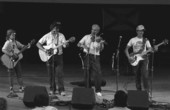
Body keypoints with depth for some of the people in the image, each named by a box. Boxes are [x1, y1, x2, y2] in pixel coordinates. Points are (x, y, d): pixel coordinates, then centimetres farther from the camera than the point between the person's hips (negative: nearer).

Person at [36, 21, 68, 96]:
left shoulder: (61, 36, 3)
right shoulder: (47, 36, 1)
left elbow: (64, 45, -1)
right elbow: (38, 44, 2)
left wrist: (65, 44, -25)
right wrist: (44, 49, -13)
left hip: (58, 55, 0)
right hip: (49, 56, 0)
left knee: (60, 74, -7)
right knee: (51, 74, 4)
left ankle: (61, 90, -3)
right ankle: (52, 89, 15)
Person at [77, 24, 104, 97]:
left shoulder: (99, 39, 8)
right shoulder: (86, 37, 11)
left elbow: (101, 49, -2)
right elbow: (78, 44, 10)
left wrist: (101, 43, -20)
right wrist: (83, 46, -10)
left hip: (95, 57, -1)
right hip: (87, 56, 1)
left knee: (98, 73, -12)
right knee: (87, 73, 3)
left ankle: (98, 90, -6)